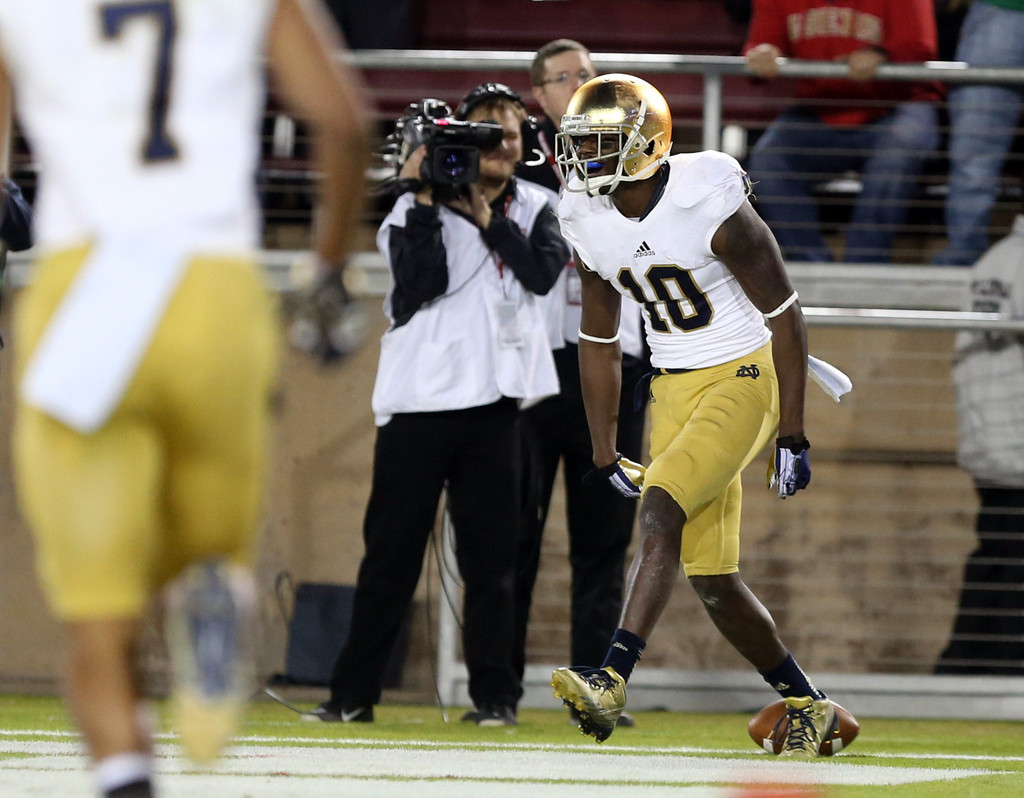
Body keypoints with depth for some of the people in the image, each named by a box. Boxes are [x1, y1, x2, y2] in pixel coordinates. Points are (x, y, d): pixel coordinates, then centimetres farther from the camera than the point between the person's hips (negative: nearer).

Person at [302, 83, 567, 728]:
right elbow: (421, 283, -12)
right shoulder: (416, 209, 3)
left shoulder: (533, 209, 11)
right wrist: (425, 200, -14)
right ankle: (354, 693, 4)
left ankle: (495, 693, 7)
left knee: (492, 554, 2)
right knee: (392, 548, 0)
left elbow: (543, 273, -6)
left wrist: (487, 214, -8)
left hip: (493, 403, 2)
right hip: (420, 401, -2)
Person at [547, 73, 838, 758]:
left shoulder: (709, 207, -19)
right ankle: (807, 705, 19)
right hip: (675, 388, 7)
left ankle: (613, 681, -34)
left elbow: (785, 316, -12)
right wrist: (605, 453, 14)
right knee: (712, 580, 3)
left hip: (745, 375, -7)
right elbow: (599, 342, 14)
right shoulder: (590, 225, 1)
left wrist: (793, 437, -13)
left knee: (661, 509, -26)